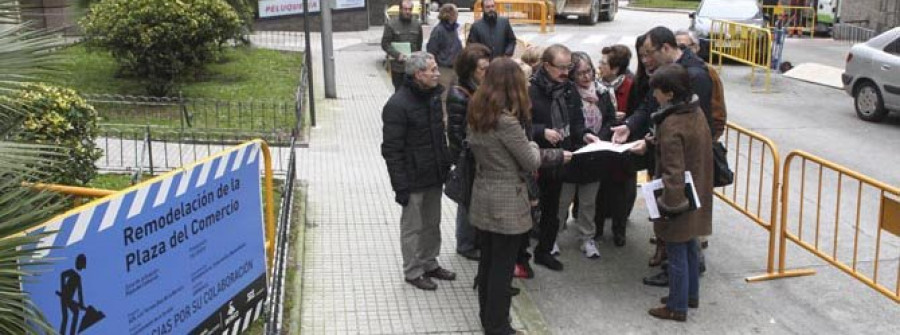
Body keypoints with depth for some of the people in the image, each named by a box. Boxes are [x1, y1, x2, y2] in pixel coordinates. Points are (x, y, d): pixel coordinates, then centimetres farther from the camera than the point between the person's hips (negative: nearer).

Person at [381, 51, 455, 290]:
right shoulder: (397, 105, -20)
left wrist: (445, 166, 15)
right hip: (414, 179, -8)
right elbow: (392, 150, -19)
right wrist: (400, 186, -19)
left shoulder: (433, 96, 6)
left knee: (432, 223, 19)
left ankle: (429, 264, 35)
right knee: (413, 226, 7)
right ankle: (413, 271, 22)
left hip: (434, 175, 8)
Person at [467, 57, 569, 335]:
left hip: (483, 197, 8)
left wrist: (527, 148, 12)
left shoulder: (476, 113, 2)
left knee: (487, 261, 18)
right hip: (507, 202, -8)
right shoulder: (506, 120, -22)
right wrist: (558, 155, 5)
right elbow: (531, 161, -15)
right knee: (502, 267, 4)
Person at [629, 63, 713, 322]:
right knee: (689, 246, 22)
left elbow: (673, 171, -28)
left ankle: (677, 308, 17)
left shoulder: (672, 124, -27)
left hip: (678, 199, -9)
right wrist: (649, 142, 12)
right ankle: (691, 295, 38)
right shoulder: (696, 112, 0)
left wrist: (669, 205, -23)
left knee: (677, 252, 5)